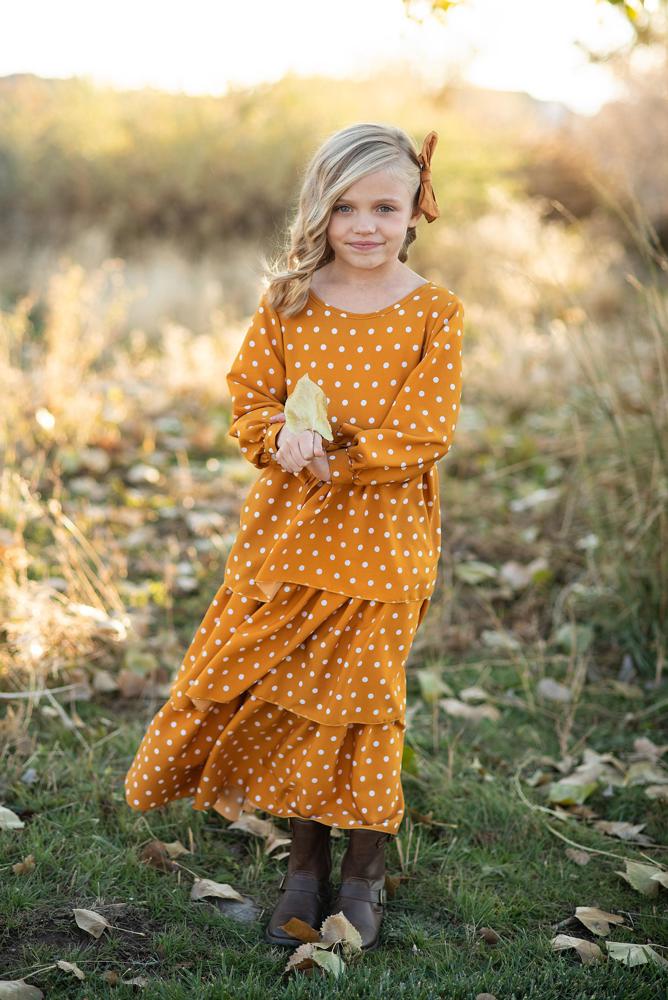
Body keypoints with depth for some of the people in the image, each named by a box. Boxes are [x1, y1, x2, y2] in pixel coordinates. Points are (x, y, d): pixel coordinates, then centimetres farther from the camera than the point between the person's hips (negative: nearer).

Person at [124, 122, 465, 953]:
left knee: (363, 692, 4)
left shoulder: (433, 312, -6)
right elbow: (251, 397, 1)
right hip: (289, 526, 3)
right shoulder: (291, 301, 2)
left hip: (382, 533, -3)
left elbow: (424, 430, -11)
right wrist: (281, 438, -21)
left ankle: (364, 874, 23)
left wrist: (340, 456, -20)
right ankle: (304, 862, 25)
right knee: (283, 688, 8)